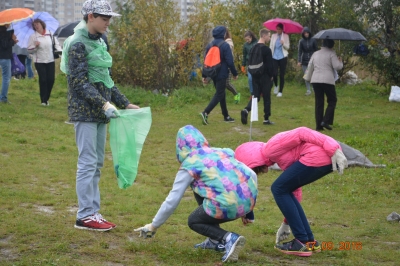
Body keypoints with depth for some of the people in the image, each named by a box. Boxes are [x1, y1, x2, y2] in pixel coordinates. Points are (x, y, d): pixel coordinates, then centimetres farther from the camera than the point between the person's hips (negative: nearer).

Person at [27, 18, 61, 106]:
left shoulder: (50, 34, 3)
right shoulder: (33, 36, -3)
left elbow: (56, 44, 10)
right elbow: (29, 50, -2)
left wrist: (59, 51, -7)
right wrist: (35, 46, -20)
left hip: (50, 61, 3)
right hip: (39, 62, -3)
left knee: (51, 79, 2)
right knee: (43, 80, -6)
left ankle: (47, 98, 19)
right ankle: (43, 100, 2)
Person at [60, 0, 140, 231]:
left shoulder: (99, 42, 14)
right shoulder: (78, 44, -11)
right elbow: (79, 82, -17)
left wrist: (125, 103, 15)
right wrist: (103, 103, -24)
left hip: (100, 112, 8)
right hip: (85, 112, -8)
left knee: (97, 164, 10)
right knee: (88, 163, -7)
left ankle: (93, 212, 16)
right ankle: (85, 216, -1)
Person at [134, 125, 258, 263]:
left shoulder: (189, 165, 5)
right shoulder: (222, 152, 20)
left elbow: (172, 201, 6)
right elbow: (252, 175, 17)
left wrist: (154, 226, 19)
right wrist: (247, 211, 27)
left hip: (227, 206, -6)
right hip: (250, 199, 6)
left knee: (193, 221, 24)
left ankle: (229, 238, -2)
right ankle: (216, 240, 26)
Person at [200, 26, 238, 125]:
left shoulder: (209, 45, 7)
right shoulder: (225, 45, -14)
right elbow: (230, 61, -14)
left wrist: (204, 75, 13)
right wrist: (234, 73, -3)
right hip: (222, 74, -7)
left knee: (221, 94, 17)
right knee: (219, 95, -4)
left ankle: (226, 116, 25)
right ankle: (205, 113, -19)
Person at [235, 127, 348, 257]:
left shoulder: (270, 148, 0)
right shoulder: (278, 154, 28)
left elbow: (301, 133, -11)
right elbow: (294, 187, 35)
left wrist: (334, 150, -18)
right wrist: (288, 220, 41)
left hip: (318, 156, -10)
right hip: (329, 159, 10)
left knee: (279, 189, 6)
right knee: (284, 190, 20)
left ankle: (302, 242, 4)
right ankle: (310, 241, 21)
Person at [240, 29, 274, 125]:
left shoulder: (253, 48, 9)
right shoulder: (266, 49, -15)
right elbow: (270, 65, -14)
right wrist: (271, 75, -1)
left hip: (255, 76, 6)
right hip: (265, 77, -6)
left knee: (255, 96, 9)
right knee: (266, 98, 4)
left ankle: (246, 110, -17)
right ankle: (266, 119, 9)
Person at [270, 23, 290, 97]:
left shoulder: (285, 36, 3)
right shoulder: (273, 36, 8)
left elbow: (287, 47, 0)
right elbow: (271, 46, 9)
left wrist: (283, 44, -21)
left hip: (283, 57, -1)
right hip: (274, 57, 1)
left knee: (282, 75, 1)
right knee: (274, 73, -11)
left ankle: (280, 91, 10)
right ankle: (276, 86, 19)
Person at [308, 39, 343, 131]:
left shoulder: (315, 54, 14)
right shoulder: (331, 53, -3)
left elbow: (310, 66, 17)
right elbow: (337, 66, -9)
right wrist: (340, 62, 10)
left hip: (315, 80, 5)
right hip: (328, 80, -5)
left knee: (319, 103, 8)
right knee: (332, 101, 8)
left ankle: (319, 125, 7)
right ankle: (326, 121, -7)